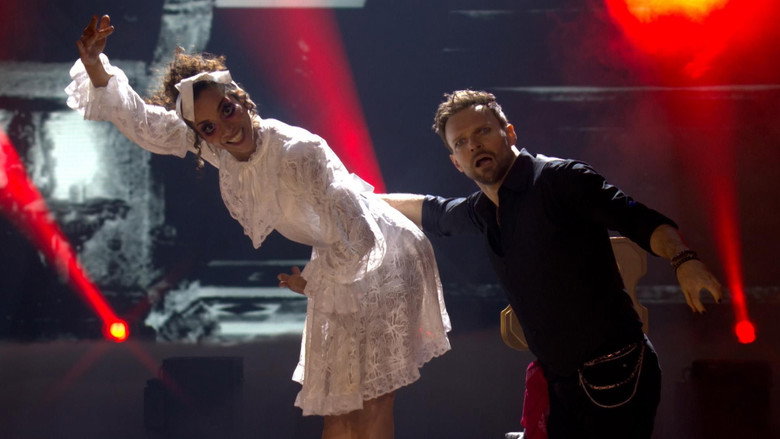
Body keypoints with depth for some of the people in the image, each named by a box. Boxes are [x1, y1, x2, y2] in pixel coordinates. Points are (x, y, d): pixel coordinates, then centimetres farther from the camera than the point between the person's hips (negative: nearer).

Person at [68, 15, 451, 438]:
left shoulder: (300, 153, -32)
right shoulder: (217, 147, -12)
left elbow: (358, 241, -32)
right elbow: (140, 119, -5)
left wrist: (309, 281, -15)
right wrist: (94, 66, -21)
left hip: (381, 261, -7)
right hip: (336, 265, 7)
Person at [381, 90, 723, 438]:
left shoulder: (560, 179, -11)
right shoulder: (479, 212, 12)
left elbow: (643, 222, -20)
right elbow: (430, 211, 35)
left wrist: (683, 260, -38)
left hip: (614, 374, -8)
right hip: (561, 383, 8)